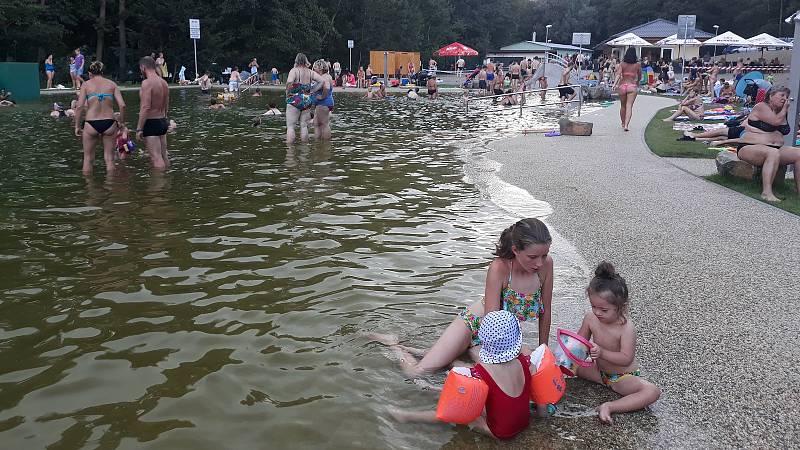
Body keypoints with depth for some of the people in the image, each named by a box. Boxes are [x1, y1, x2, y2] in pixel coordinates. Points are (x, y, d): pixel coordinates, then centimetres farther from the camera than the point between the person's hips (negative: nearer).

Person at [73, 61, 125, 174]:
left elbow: (79, 106, -6)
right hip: (109, 123, 1)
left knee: (88, 158, 13)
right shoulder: (111, 84, 6)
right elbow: (122, 105, -4)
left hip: (91, 124, -1)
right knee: (109, 158, 10)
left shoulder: (86, 84, 3)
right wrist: (121, 122, 9)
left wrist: (77, 126, 1)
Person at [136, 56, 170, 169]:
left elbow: (145, 108, -22)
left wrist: (139, 129, -18)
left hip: (151, 123, -9)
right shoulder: (164, 82, 10)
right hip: (163, 122, 9)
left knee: (156, 158, -8)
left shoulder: (147, 83, -16)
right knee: (164, 156, 14)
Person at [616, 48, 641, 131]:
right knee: (629, 106, -7)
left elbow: (618, 74, -13)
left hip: (622, 85, 2)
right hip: (632, 86, -2)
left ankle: (623, 123, 31)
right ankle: (626, 125, -21)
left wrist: (615, 84, -20)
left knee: (623, 106, 17)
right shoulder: (637, 65, -1)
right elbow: (640, 77, 10)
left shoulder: (622, 63, -1)